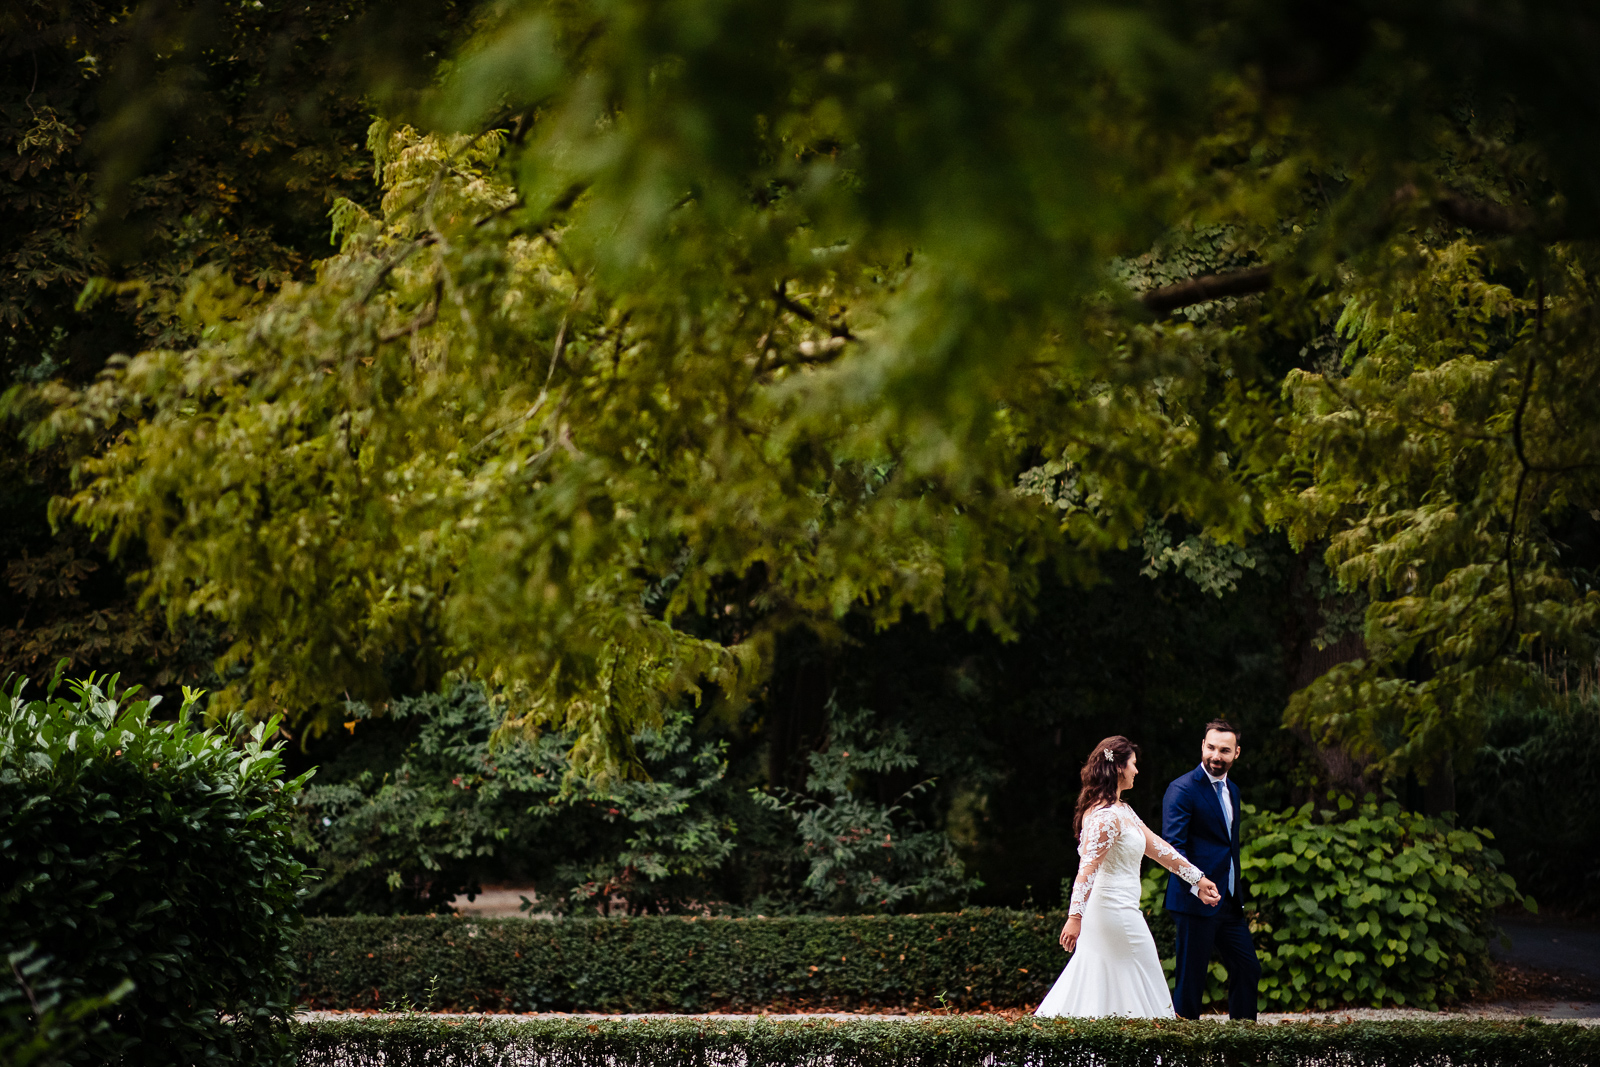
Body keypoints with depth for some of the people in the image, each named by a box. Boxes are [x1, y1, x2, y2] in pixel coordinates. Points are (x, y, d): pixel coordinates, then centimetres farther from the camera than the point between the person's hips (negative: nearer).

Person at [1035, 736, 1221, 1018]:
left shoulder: (1123, 811, 14)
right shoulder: (1106, 815, -18)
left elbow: (1155, 846, 20)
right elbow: (1088, 867, -25)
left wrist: (1197, 878, 22)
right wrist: (1075, 916, -32)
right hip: (1116, 909, -10)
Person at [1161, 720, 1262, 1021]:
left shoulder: (1232, 790, 16)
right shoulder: (1182, 789, -11)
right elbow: (1172, 845, -19)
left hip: (1229, 902, 8)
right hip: (1196, 902, -8)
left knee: (1248, 968, 8)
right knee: (1191, 976, -4)